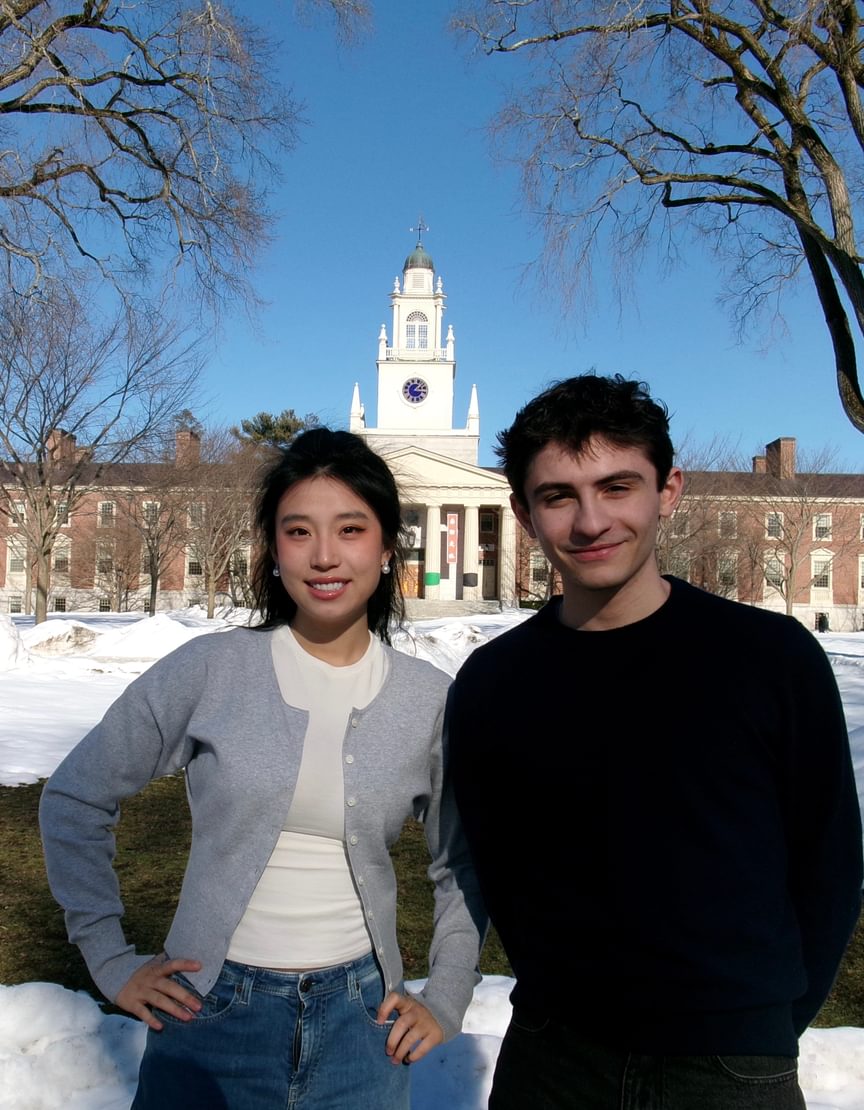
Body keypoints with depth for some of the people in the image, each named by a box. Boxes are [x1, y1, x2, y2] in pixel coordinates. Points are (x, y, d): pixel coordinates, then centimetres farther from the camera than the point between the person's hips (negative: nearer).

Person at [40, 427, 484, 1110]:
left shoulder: (432, 699, -6)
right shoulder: (208, 671, -11)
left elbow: (464, 867, 7)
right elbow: (75, 801, 0)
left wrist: (445, 1002, 3)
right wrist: (111, 960, 0)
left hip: (360, 1019, 2)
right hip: (208, 1012, -1)